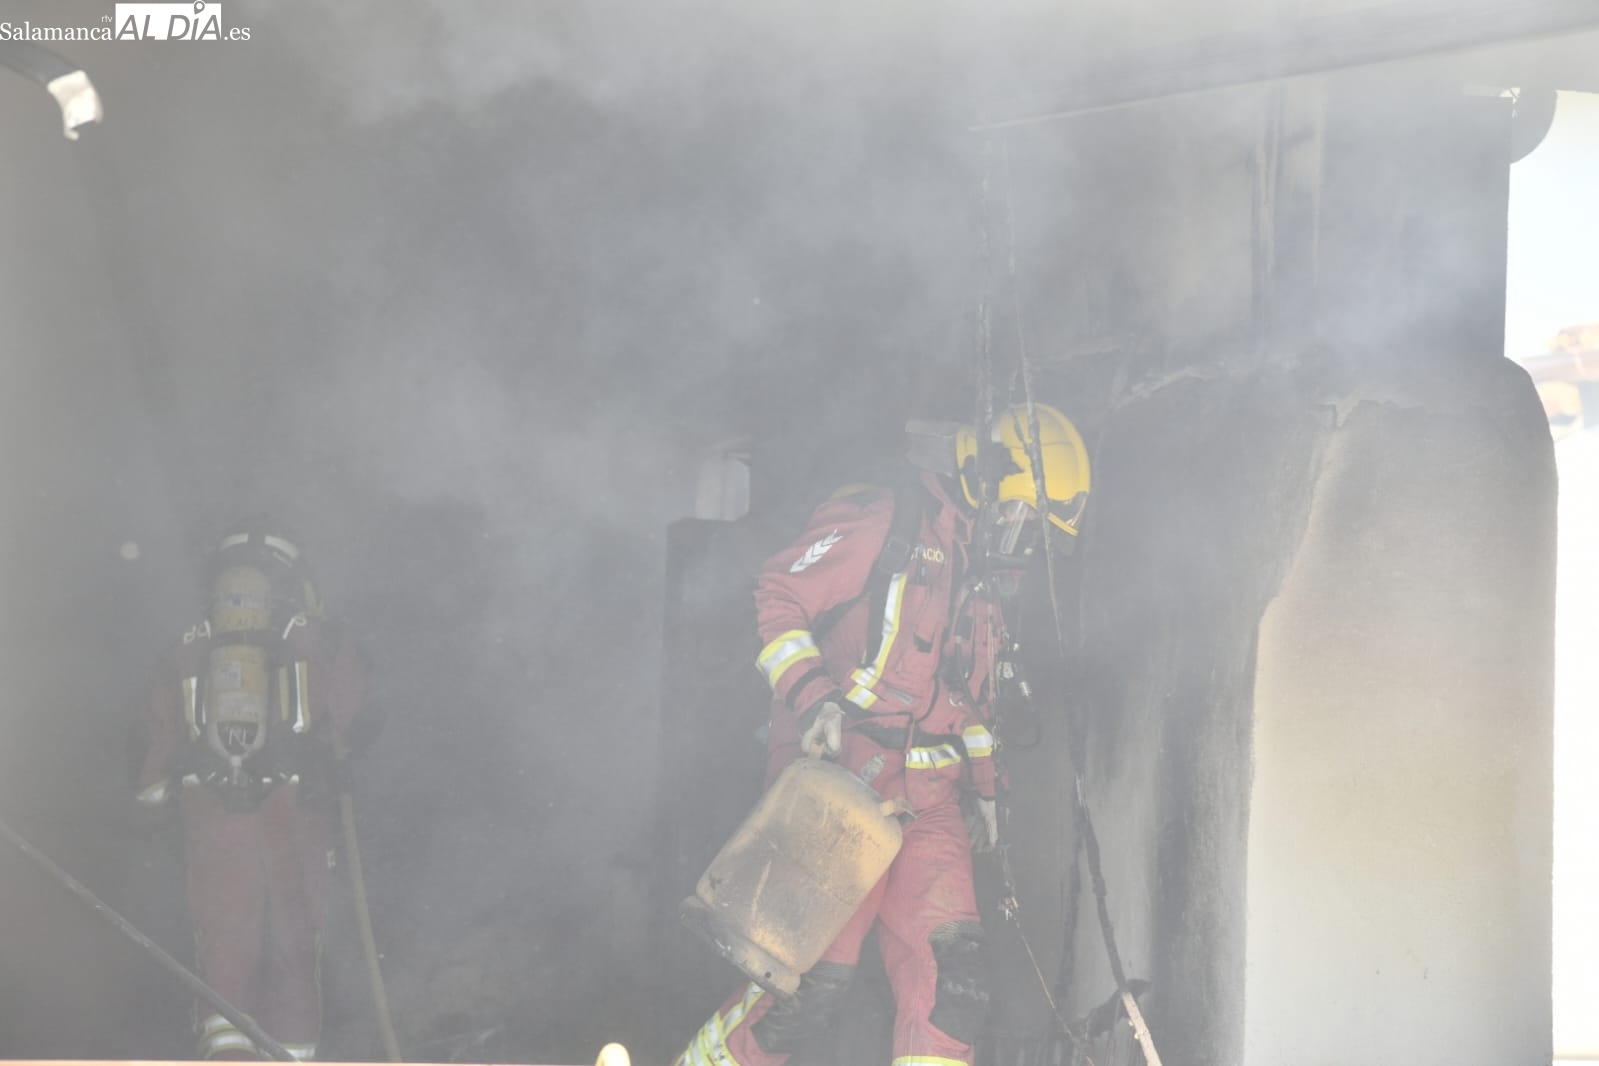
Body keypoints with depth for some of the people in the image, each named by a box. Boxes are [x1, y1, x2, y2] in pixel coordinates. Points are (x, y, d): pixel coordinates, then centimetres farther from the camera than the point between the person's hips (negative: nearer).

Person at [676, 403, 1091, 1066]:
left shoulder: (984, 583, 21)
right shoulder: (886, 526, -7)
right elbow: (777, 597, -12)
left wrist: (983, 785, 28)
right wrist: (812, 695, -23)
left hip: (926, 810, 8)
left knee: (954, 985, -5)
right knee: (811, 982, -11)